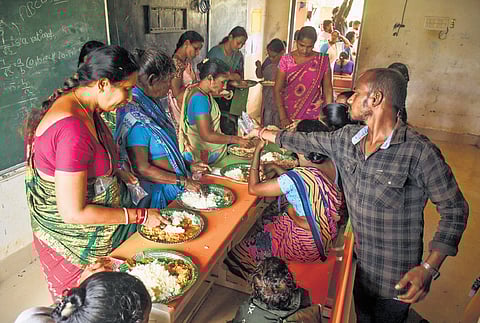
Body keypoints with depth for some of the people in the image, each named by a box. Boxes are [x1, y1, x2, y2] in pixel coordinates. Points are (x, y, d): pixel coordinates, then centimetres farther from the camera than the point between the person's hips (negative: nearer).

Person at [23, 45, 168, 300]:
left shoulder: (83, 106, -1)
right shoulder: (72, 129, -32)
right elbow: (74, 213, -28)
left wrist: (115, 172, 1)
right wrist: (140, 216, -21)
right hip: (77, 242, -9)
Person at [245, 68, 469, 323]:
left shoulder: (419, 152, -23)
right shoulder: (347, 138, -4)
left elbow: (454, 210, -16)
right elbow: (306, 141, 10)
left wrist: (429, 268, -25)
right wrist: (262, 133, 19)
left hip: (396, 279, -6)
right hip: (360, 264, 6)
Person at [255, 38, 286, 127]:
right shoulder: (269, 61, 4)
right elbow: (260, 76, 15)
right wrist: (259, 66, -4)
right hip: (267, 98, 5)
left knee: (277, 126, 0)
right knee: (266, 124, 10)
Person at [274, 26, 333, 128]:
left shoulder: (322, 61, 0)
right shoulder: (286, 60, -2)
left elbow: (328, 90, 3)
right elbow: (277, 90, -5)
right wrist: (282, 117, -14)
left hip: (314, 116, 0)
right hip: (289, 114, 0)